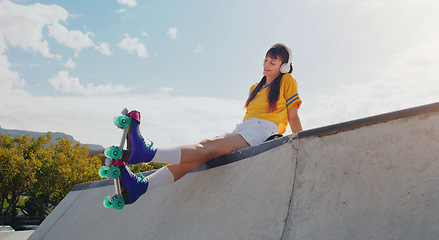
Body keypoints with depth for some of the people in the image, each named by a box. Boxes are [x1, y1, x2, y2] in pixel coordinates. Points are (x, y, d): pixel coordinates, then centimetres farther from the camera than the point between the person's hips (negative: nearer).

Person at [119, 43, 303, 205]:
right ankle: (141, 186, -39)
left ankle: (147, 153, -52)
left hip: (262, 133, -6)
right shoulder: (255, 88, 28)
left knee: (210, 146, -30)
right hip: (240, 131, 6)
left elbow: (293, 118, 6)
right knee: (201, 151, -22)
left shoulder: (287, 81, 11)